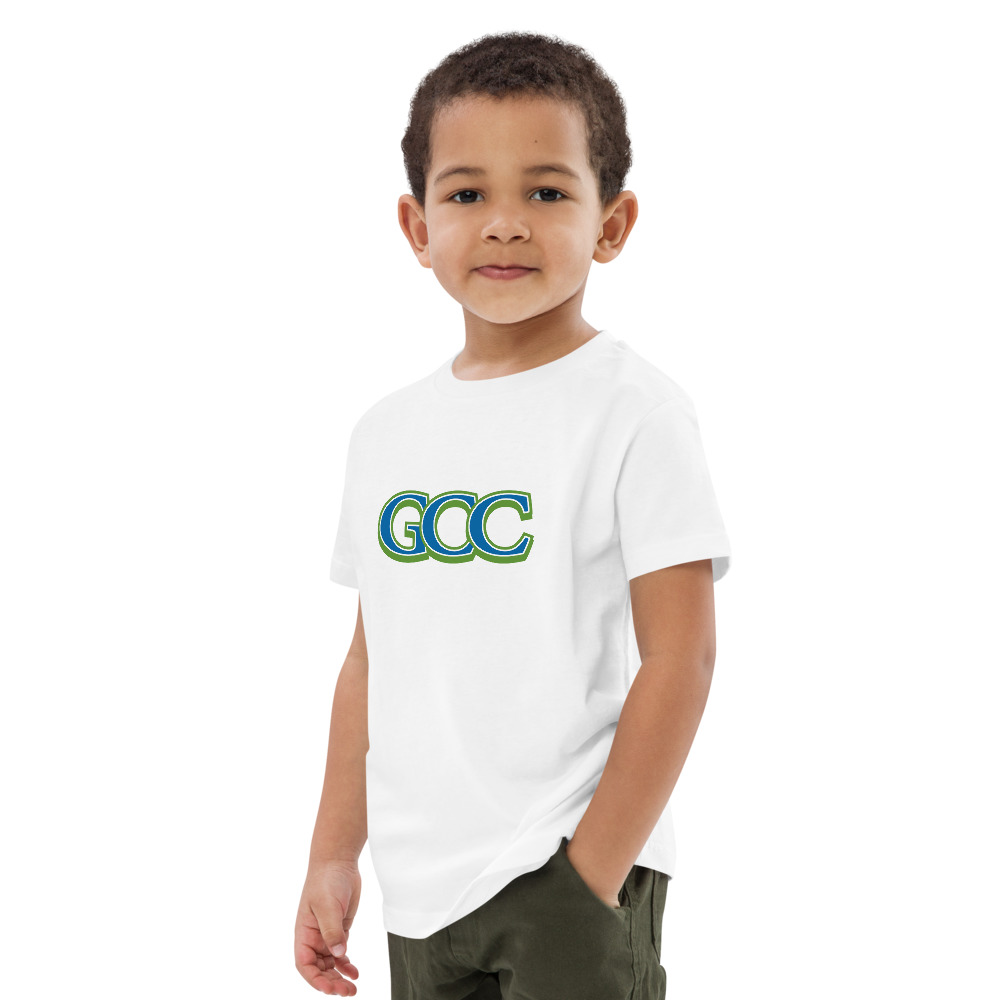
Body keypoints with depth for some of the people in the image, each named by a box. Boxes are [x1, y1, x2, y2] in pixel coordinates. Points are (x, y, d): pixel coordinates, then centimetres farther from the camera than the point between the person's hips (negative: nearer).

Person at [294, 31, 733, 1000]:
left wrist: (592, 872, -13)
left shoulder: (633, 411, -8)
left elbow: (678, 657, -11)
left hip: (571, 860, -5)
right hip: (420, 882, 5)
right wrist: (334, 855, 11)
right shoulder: (388, 431, 8)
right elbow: (372, 658, 13)